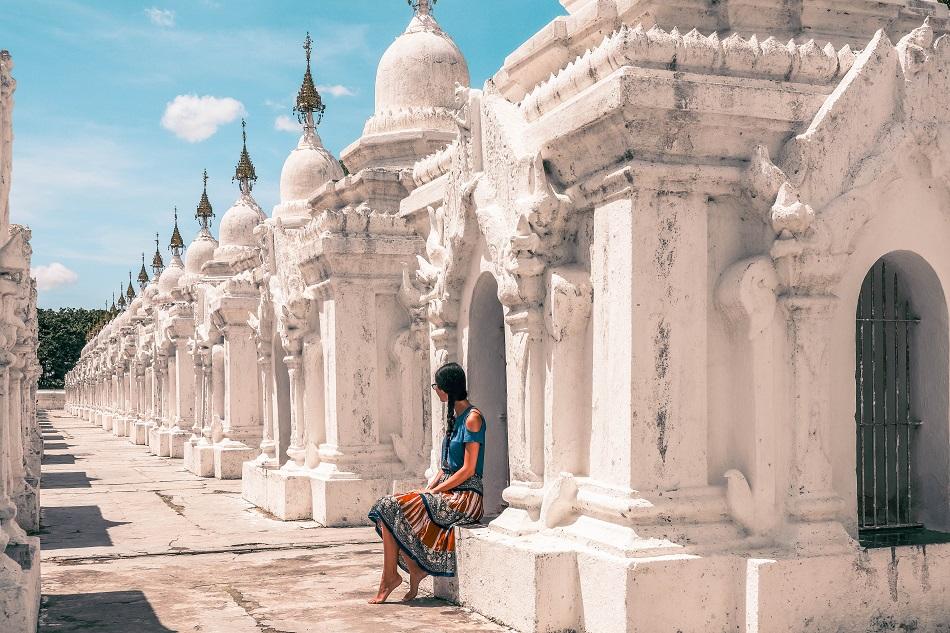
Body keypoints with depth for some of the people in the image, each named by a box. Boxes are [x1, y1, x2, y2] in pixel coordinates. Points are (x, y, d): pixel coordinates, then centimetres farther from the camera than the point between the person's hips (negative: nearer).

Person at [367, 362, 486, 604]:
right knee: (388, 506, -8)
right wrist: (428, 488, 4)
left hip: (464, 497, -9)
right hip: (446, 491, 9)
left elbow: (468, 469, -16)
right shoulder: (455, 416, 17)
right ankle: (415, 571, -9)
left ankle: (391, 576, -6)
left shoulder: (472, 418, -11)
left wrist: (433, 491, -14)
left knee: (392, 509, -17)